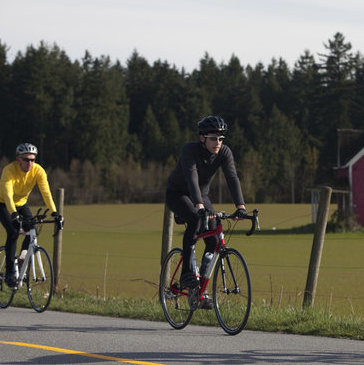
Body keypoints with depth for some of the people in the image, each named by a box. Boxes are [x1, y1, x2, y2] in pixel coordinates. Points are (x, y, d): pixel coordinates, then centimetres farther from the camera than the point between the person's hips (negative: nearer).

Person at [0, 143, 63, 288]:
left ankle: (24, 256, 11)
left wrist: (54, 213, -40)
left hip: (21, 203, 4)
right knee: (13, 232, -24)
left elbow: (46, 192, -27)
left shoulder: (38, 171, -21)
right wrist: (14, 215, -57)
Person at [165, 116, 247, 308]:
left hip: (201, 195, 5)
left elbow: (232, 178, -27)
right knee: (195, 219, -35)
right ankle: (186, 273, -30)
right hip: (177, 194, -5)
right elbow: (191, 178, -43)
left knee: (213, 240, -10)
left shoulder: (224, 152, -17)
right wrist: (199, 205, -57)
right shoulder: (190, 150, -29)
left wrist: (240, 206, -41)